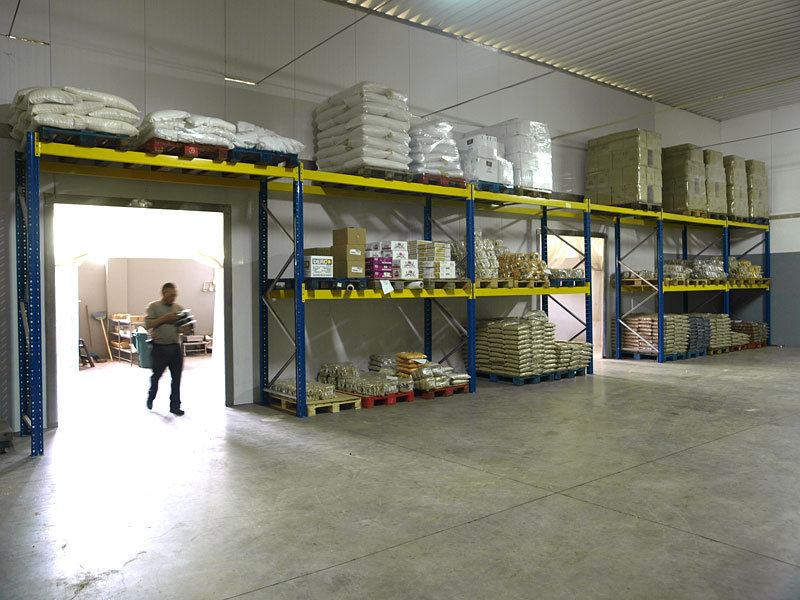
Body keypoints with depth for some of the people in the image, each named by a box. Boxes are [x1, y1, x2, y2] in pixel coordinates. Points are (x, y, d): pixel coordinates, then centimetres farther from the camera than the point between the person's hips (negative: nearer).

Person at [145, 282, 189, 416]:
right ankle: (150, 398, 38)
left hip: (175, 347, 3)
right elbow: (148, 324, -11)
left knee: (176, 377, 2)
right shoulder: (153, 306, 1)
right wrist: (165, 318, -16)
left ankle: (175, 406, 10)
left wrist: (185, 326, -9)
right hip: (159, 348, -3)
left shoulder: (178, 308, 11)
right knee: (156, 376, 12)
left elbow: (186, 327, 14)